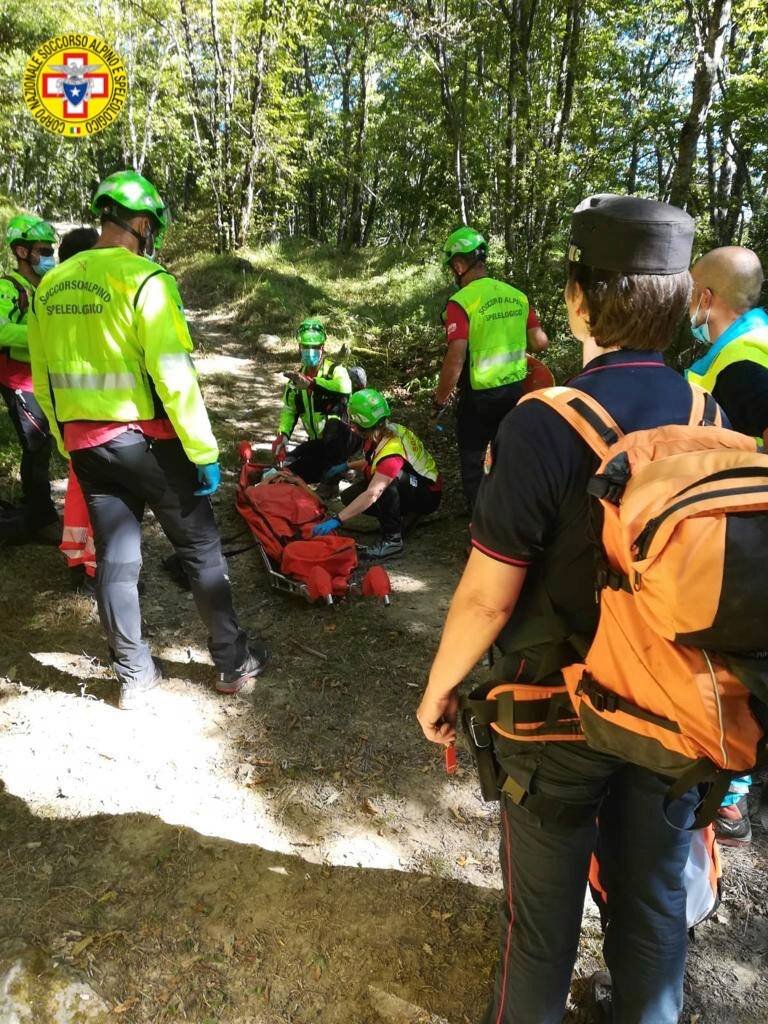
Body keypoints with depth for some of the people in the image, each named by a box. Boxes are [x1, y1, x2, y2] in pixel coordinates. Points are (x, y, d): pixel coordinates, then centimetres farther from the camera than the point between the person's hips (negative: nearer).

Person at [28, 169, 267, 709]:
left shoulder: (50, 286, 8)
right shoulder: (144, 279, -13)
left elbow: (44, 382, 12)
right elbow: (174, 376, -20)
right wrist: (204, 451, -14)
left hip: (85, 445, 6)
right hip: (148, 441, -6)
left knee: (115, 557, 13)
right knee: (201, 548, 8)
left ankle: (134, 675, 24)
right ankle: (233, 660, 19)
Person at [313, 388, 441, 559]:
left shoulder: (392, 449, -34)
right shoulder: (385, 432, -8)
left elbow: (372, 495, -43)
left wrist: (336, 520, -45)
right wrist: (347, 466, 10)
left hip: (427, 495, -9)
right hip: (406, 485, 9)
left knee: (386, 481, -37)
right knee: (350, 497, -3)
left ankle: (392, 540, -24)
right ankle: (405, 515, 8)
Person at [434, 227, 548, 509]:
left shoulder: (461, 302, -17)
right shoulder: (517, 295, 0)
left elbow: (455, 361, -22)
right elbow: (540, 342, 4)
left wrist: (439, 401, -10)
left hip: (479, 395, -6)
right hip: (516, 390, 6)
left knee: (472, 461, 11)